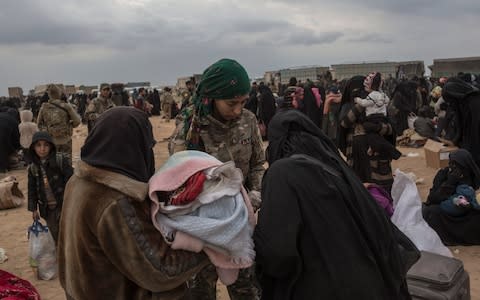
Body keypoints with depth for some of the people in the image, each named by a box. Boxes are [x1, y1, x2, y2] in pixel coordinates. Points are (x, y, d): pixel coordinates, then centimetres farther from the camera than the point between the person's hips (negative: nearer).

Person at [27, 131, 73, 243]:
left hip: (64, 205, -5)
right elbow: (32, 189, 13)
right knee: (55, 236, 13)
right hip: (47, 209, 5)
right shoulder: (33, 167, 4)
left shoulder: (61, 160, -13)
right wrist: (33, 209, 12)